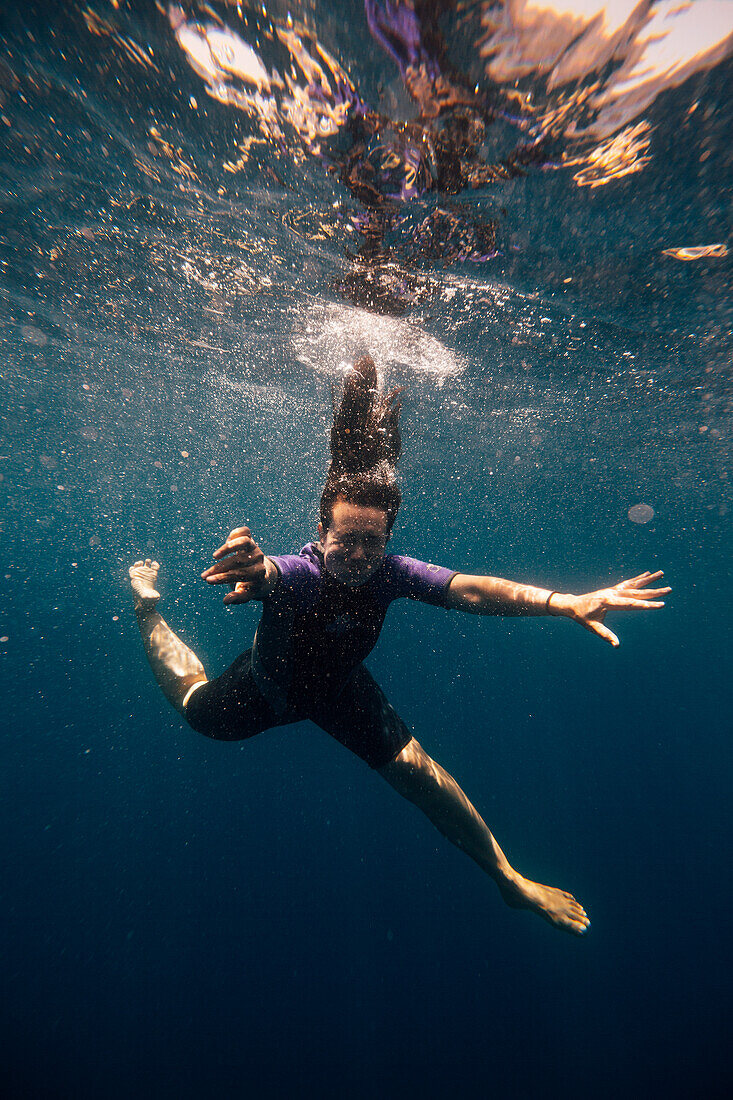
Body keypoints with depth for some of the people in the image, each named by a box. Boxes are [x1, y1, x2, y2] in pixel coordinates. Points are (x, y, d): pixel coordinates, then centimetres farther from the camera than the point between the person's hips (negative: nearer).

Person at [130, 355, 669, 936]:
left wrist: (567, 602, -53)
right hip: (266, 686, -1)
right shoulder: (299, 573, -39)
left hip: (340, 685, 2)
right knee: (194, 706, 22)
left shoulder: (390, 572, -31)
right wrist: (256, 576, -85)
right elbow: (267, 577, -61)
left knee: (415, 769, -5)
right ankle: (147, 600, 45)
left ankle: (509, 877, 21)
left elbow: (469, 589, -42)